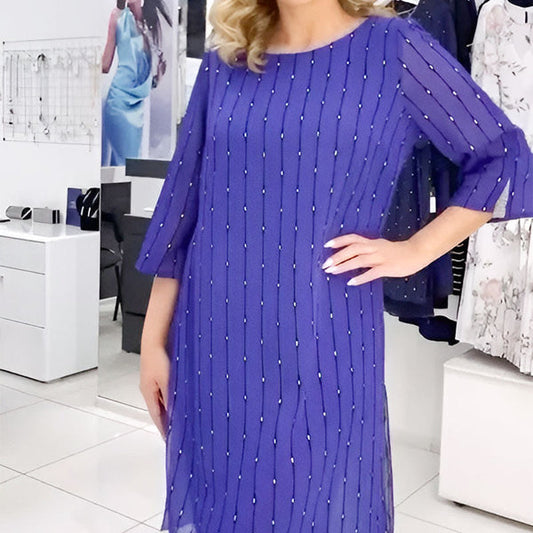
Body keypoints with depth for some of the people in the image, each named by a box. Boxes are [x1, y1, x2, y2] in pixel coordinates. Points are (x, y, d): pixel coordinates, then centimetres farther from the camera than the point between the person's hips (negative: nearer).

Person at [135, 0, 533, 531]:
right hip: (214, 339, 3)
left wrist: (416, 249, -5)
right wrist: (153, 339, 7)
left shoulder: (393, 48, -3)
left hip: (322, 342, -3)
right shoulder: (225, 62, 5)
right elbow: (182, 203, 7)